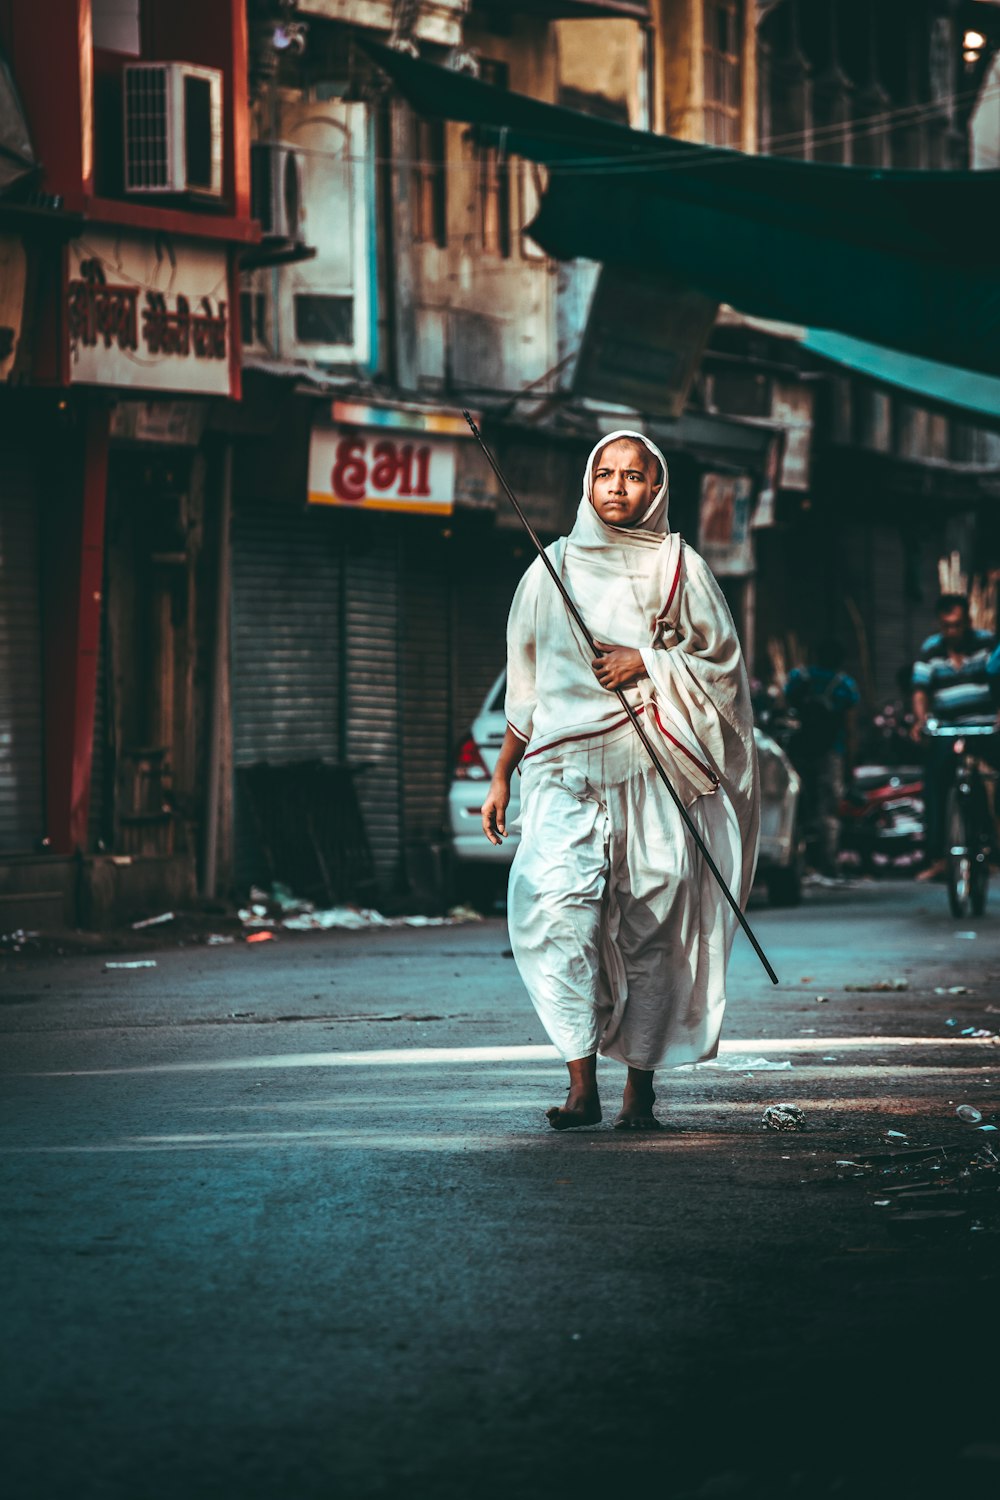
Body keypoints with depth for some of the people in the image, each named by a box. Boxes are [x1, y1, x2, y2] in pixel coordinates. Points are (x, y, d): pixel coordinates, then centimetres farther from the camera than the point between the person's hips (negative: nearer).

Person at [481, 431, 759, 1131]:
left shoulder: (682, 569, 8)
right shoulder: (552, 569, 13)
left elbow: (723, 664, 9)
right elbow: (527, 684, 19)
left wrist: (648, 665, -6)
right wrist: (502, 774, 18)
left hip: (656, 767, -1)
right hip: (565, 765, 1)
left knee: (652, 922, -3)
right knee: (557, 903, -19)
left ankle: (641, 1086, 11)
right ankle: (581, 1081, -19)